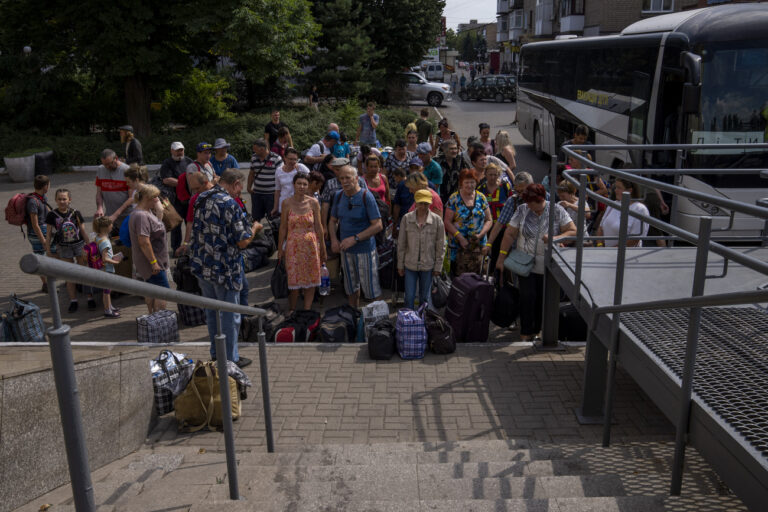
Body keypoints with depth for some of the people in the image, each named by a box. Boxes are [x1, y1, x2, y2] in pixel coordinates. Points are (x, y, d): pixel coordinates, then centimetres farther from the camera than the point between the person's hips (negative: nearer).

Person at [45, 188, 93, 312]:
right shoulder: (52, 215, -5)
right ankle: (73, 301, 15)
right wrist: (49, 251, 0)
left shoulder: (75, 213, -4)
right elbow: (48, 234, 1)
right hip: (63, 248, 0)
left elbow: (83, 231, 4)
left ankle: (90, 298, 11)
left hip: (79, 245, 0)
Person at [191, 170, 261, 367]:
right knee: (230, 315, 6)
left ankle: (215, 355, 32)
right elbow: (243, 242, -19)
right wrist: (254, 228, 1)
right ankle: (231, 359, 17)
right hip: (225, 269, -7)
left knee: (211, 312, 19)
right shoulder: (230, 204, -19)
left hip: (202, 266, 8)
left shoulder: (201, 199, 5)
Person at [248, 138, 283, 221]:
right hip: (256, 193, 5)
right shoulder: (254, 158, 8)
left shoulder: (276, 158, -10)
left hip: (271, 194, -5)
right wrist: (249, 187, 10)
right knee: (255, 218, 11)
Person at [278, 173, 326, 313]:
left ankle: (307, 311, 20)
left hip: (311, 245, 1)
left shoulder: (313, 202, -3)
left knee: (311, 280, 7)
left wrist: (322, 249, 4)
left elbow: (318, 227, 2)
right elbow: (283, 228, 1)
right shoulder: (287, 203, -5)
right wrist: (280, 248, 3)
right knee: (294, 280, 4)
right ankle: (292, 311, 21)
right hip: (293, 245, -1)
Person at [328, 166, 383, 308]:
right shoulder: (339, 195, 4)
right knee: (351, 287, 17)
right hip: (345, 250, 5)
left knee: (371, 289, -1)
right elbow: (333, 221, 14)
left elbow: (378, 225, -17)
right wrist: (334, 240, -4)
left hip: (365, 249, -5)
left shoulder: (366, 196, -14)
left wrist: (355, 239, -23)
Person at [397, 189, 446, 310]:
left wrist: (438, 267, -1)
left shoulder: (437, 220, -6)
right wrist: (400, 265, 3)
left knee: (424, 298, 13)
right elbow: (401, 243, 2)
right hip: (410, 265, 0)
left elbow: (440, 246, 0)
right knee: (409, 297, 4)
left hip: (428, 265, 0)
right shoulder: (407, 218, -4)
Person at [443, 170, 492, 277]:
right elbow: (447, 222, -5)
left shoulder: (481, 198, 8)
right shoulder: (454, 199, -1)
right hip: (457, 246, -2)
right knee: (457, 275, -3)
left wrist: (480, 235, -8)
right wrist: (460, 238, -15)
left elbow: (488, 220, 10)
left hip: (479, 245, 3)